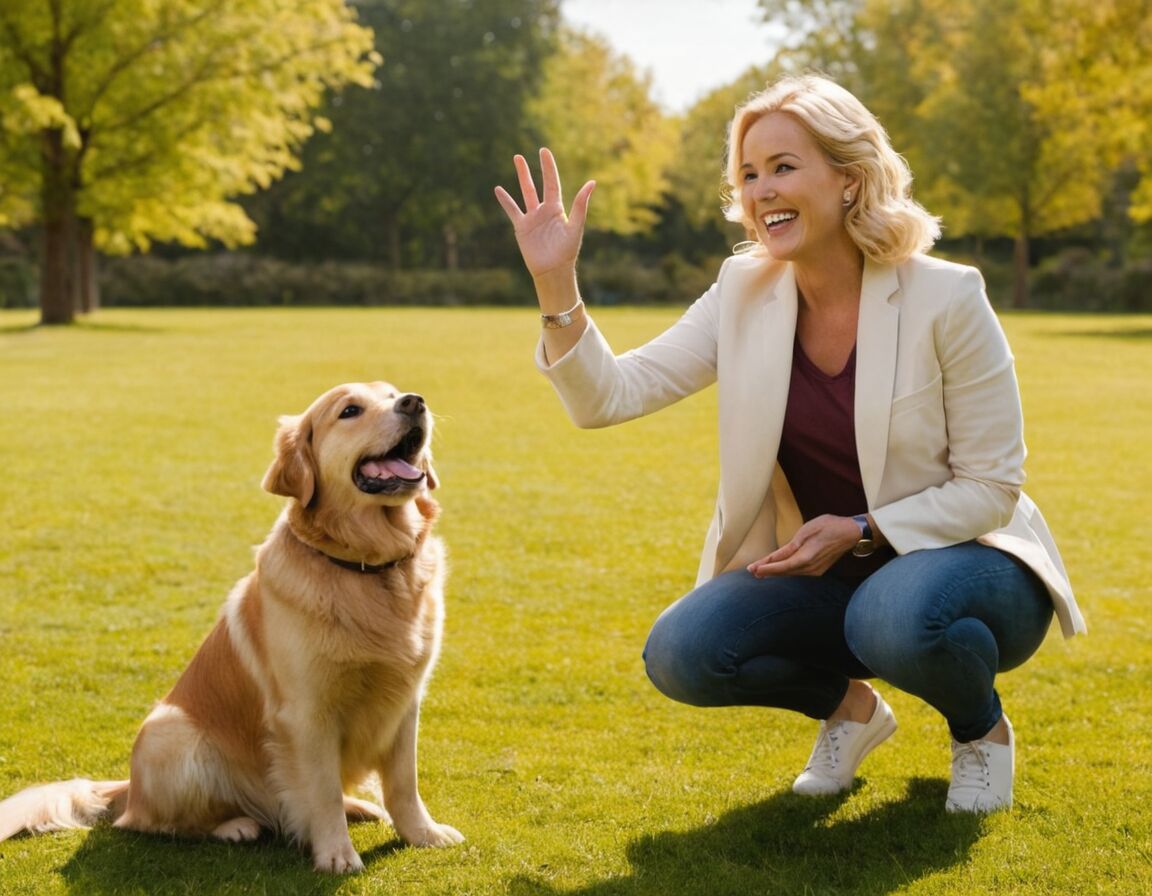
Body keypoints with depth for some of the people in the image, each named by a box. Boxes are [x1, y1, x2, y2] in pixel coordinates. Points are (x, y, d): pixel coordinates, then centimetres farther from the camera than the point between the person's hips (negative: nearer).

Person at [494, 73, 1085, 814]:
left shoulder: (945, 299, -17)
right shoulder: (744, 294, -5)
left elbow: (992, 487, -13)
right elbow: (607, 397, -12)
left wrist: (860, 530, -24)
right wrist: (556, 284, -25)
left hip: (961, 559, -4)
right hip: (823, 573, 4)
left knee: (899, 617, -38)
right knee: (681, 653, -21)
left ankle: (983, 728, -2)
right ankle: (848, 704, 10)